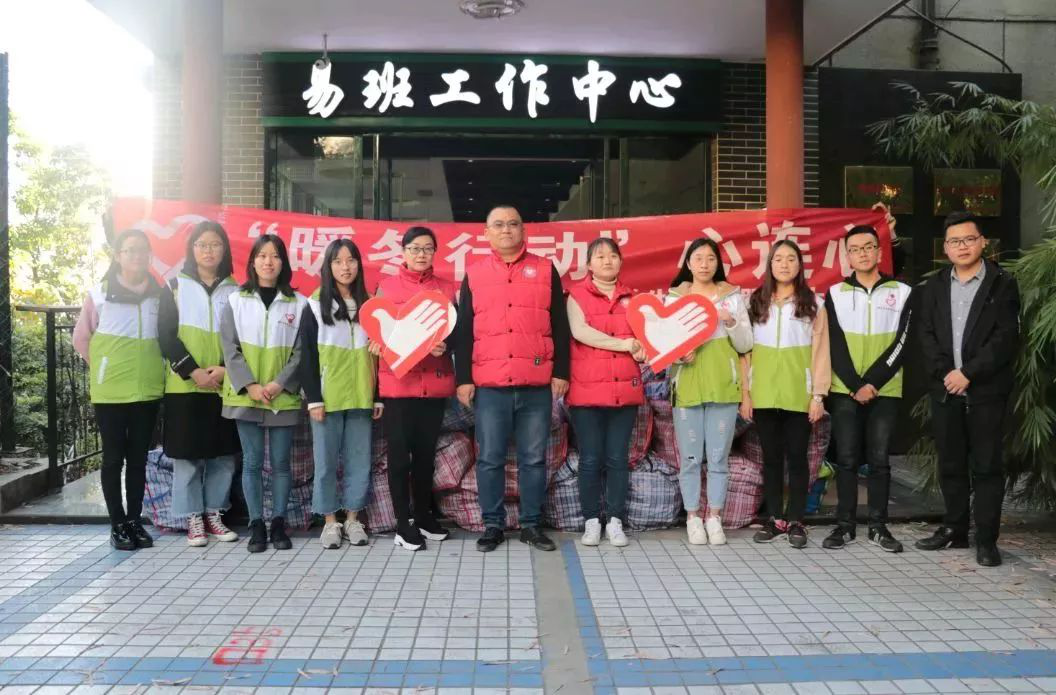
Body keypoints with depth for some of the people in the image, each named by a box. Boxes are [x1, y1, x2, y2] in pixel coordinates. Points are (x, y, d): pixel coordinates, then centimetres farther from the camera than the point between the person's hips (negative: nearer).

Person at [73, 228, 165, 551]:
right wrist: (103, 367, 3)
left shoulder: (160, 294, 1)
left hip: (147, 389, 2)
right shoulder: (98, 293, -4)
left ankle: (135, 520, 21)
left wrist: (151, 366, 8)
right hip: (110, 390, -2)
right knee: (114, 458, 5)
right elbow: (81, 337, 6)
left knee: (138, 459, 11)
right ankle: (117, 524, 15)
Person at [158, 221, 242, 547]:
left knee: (223, 455, 6)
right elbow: (166, 336, -3)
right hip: (185, 386, -2)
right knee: (187, 455, 1)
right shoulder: (175, 286, 4)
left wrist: (225, 369, -12)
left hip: (225, 386, 2)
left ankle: (214, 514, 18)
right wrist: (193, 372, -14)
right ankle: (193, 519, 11)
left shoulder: (234, 290, 9)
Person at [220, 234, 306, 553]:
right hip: (246, 395, 0)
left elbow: (301, 351, -1)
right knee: (252, 462, 4)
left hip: (284, 396, 0)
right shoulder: (236, 301, 4)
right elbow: (230, 348, -1)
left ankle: (279, 524, 16)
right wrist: (249, 385, -12)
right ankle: (257, 525, 12)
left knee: (280, 462, 6)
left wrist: (280, 383, -13)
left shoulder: (298, 303, 2)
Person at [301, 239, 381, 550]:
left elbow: (376, 354, 11)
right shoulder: (316, 305, 1)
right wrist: (313, 399, -9)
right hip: (327, 398, -2)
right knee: (326, 461, 3)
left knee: (359, 461, 5)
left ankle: (353, 519, 17)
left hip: (360, 397, 3)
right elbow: (307, 356, -2)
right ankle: (330, 521, 14)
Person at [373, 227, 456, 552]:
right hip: (398, 381, -2)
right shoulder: (386, 286, 4)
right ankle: (403, 524, 9)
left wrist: (444, 345, -11)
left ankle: (424, 516, 25)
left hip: (435, 381, 2)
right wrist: (382, 343, -15)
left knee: (426, 452, 12)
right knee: (400, 452, 1)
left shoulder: (447, 289, 8)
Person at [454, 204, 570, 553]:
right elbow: (463, 332, 8)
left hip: (537, 385, 0)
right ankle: (493, 525, 16)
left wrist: (561, 372, 1)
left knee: (533, 458, 6)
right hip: (489, 386, 0)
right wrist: (463, 379, 2)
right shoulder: (474, 275, 9)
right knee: (490, 458, 4)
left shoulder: (545, 270, 8)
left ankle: (531, 524, 17)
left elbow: (559, 326, 7)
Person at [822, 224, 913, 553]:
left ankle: (878, 527, 13)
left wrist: (872, 383, -12)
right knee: (846, 459, 2)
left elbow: (901, 344, -3)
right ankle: (845, 525, 10)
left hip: (885, 391, 0)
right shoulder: (835, 294, 6)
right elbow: (835, 346, -1)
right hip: (845, 391, 0)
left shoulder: (902, 292, 4)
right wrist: (855, 385, -10)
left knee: (879, 459, 4)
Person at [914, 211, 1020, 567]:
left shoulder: (1003, 284, 0)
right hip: (945, 389, 4)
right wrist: (944, 373, -9)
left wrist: (968, 373, -15)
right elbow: (927, 337, 5)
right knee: (950, 464, 10)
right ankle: (954, 529, 22)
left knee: (986, 466, 0)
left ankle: (986, 540, 6)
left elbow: (1006, 338, -8)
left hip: (986, 390, -4)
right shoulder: (933, 287, 12)